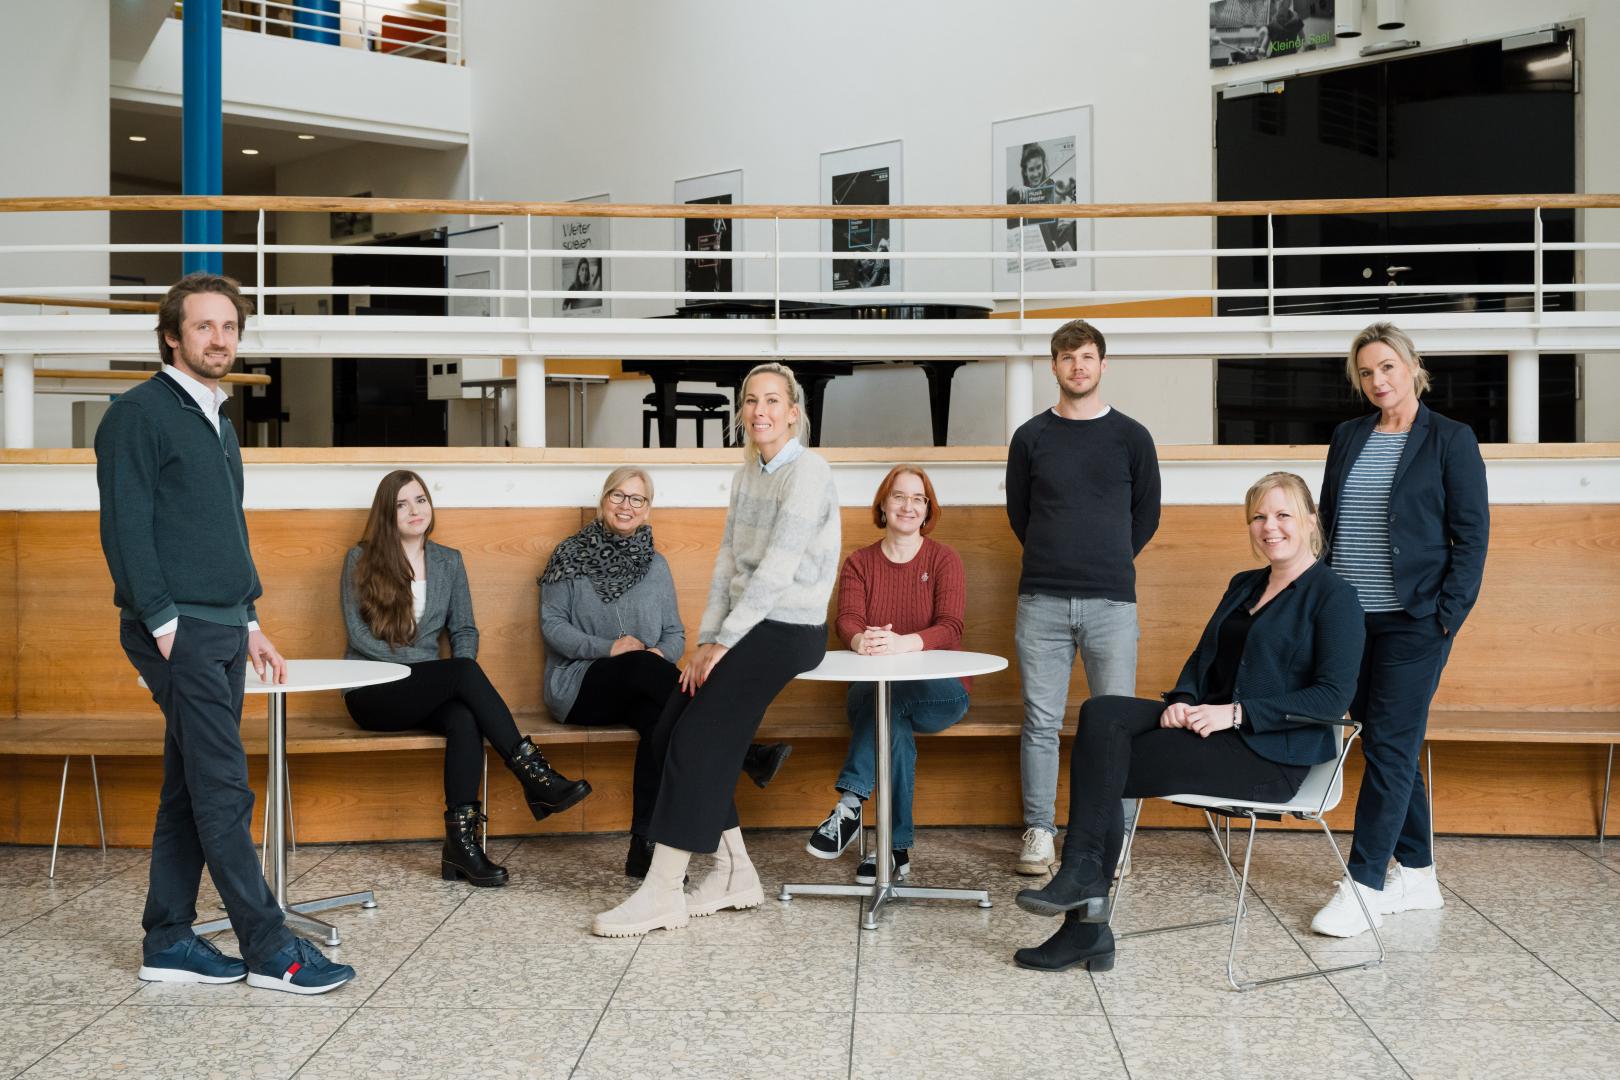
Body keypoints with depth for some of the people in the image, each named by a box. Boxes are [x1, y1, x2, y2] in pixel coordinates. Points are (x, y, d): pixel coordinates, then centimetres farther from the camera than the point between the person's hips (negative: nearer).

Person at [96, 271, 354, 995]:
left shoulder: (217, 422, 19)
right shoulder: (139, 414, -7)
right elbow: (126, 528, -13)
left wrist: (249, 623, 18)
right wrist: (164, 624, -16)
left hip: (221, 630, 9)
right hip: (177, 631, -9)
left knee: (190, 791, 10)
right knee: (224, 792, -7)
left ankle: (168, 942, 17)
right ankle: (271, 951, -4)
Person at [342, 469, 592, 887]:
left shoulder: (448, 561, 14)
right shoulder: (360, 559, 3)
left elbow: (464, 629, 12)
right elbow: (357, 633, -6)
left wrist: (459, 674, -10)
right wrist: (420, 663, -15)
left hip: (429, 691, 3)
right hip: (373, 693, -3)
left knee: (465, 718, -34)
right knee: (464, 671, -32)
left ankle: (461, 839, -40)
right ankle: (533, 774, -33)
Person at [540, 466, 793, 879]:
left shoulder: (655, 565, 16)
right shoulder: (570, 556, 7)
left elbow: (675, 634, 14)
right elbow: (552, 624, -1)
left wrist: (663, 653, -11)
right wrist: (607, 648, -15)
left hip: (636, 688, 3)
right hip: (579, 685, -3)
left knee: (660, 721, -33)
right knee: (642, 664, -35)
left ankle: (644, 845, -36)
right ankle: (746, 755, -43)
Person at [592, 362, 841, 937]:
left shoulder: (807, 473, -13)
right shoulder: (747, 474, 14)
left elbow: (776, 571, -19)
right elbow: (728, 561, 10)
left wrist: (722, 642, -16)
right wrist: (706, 640, 0)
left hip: (787, 630, -8)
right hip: (746, 627, 8)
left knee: (697, 735, -15)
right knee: (673, 721, -4)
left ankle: (662, 894, -10)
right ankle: (733, 874, 4)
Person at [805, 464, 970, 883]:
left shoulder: (944, 560, 3)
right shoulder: (858, 563, 10)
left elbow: (950, 628, -13)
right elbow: (847, 620, -8)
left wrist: (901, 642, -37)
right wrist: (860, 640, -36)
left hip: (937, 691, -1)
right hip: (875, 688, 2)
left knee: (888, 697, -35)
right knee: (894, 723, -34)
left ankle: (851, 803, -32)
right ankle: (898, 849, -32)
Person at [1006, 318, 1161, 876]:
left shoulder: (1131, 437, 6)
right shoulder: (1030, 437, 7)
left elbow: (1147, 516, 13)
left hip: (1111, 600, 0)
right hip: (1041, 600, 0)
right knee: (1041, 722, 3)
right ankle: (1038, 831, 11)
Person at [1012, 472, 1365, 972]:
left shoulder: (1332, 597, -4)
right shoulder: (1244, 585, 21)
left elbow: (1334, 697, -13)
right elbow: (1203, 659, 20)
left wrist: (1238, 712, -19)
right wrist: (1183, 700, -3)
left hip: (1273, 754, -7)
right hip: (1211, 726, 8)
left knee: (1102, 767, -22)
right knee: (1100, 714, -20)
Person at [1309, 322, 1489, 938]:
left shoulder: (1451, 440, -2)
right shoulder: (1347, 438, 12)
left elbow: (1471, 535, -5)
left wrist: (1446, 617, -12)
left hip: (1412, 622, -5)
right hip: (1348, 618, 6)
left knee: (1389, 748, -6)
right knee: (1390, 747, 11)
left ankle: (1364, 886, -3)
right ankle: (1416, 875, 22)